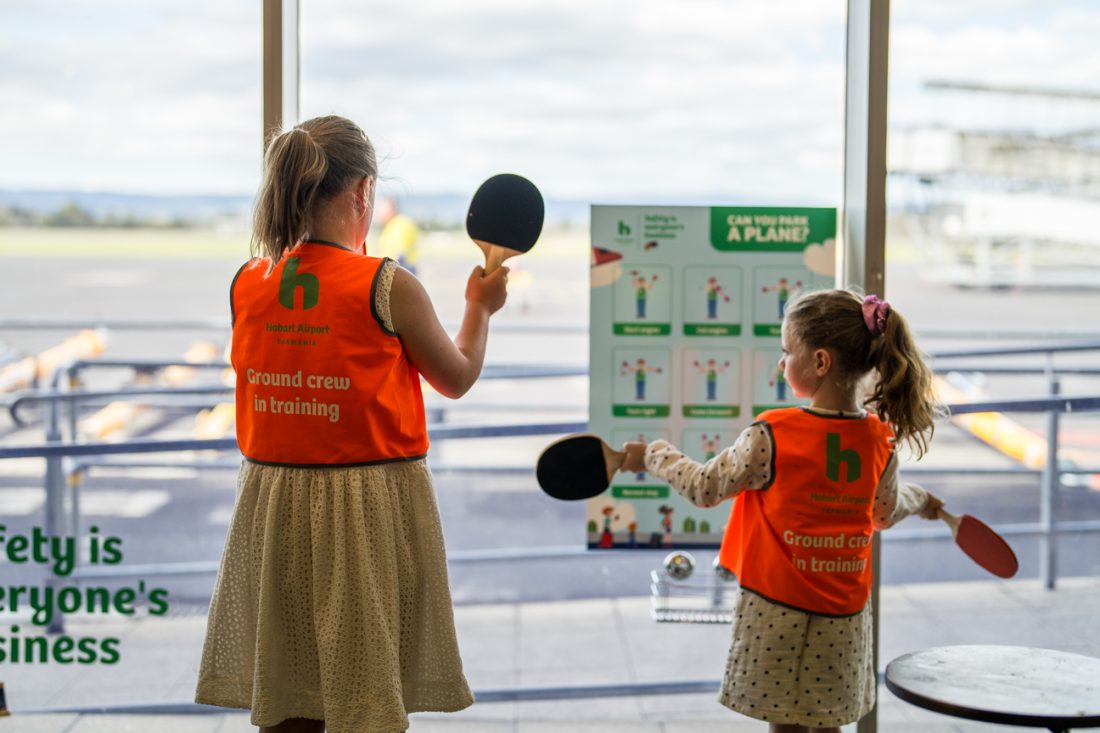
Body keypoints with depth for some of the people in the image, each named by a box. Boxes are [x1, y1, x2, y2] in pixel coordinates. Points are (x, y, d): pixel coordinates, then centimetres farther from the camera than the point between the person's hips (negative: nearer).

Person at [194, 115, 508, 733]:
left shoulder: (246, 284, 0)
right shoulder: (389, 287, -13)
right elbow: (458, 379, 1)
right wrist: (481, 309, 19)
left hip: (275, 505, 5)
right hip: (371, 506, -4)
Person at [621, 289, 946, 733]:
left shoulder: (772, 435, -18)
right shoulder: (881, 438, -2)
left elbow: (705, 487, -6)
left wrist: (652, 456, 10)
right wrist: (918, 500, 38)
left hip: (778, 609, -5)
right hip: (844, 617, 5)